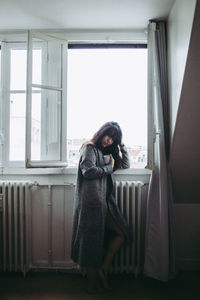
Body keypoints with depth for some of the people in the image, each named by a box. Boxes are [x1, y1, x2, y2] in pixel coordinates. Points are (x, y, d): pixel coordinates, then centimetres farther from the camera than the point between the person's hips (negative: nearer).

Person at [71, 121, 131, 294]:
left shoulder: (106, 152, 23)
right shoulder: (90, 148, -2)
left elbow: (126, 165, 26)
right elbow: (88, 171, -17)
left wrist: (122, 145, 18)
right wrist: (109, 168, -4)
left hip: (105, 202, 8)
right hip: (91, 201, -8)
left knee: (121, 234, 3)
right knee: (93, 241, -2)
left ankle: (103, 270, 12)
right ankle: (93, 284, 11)